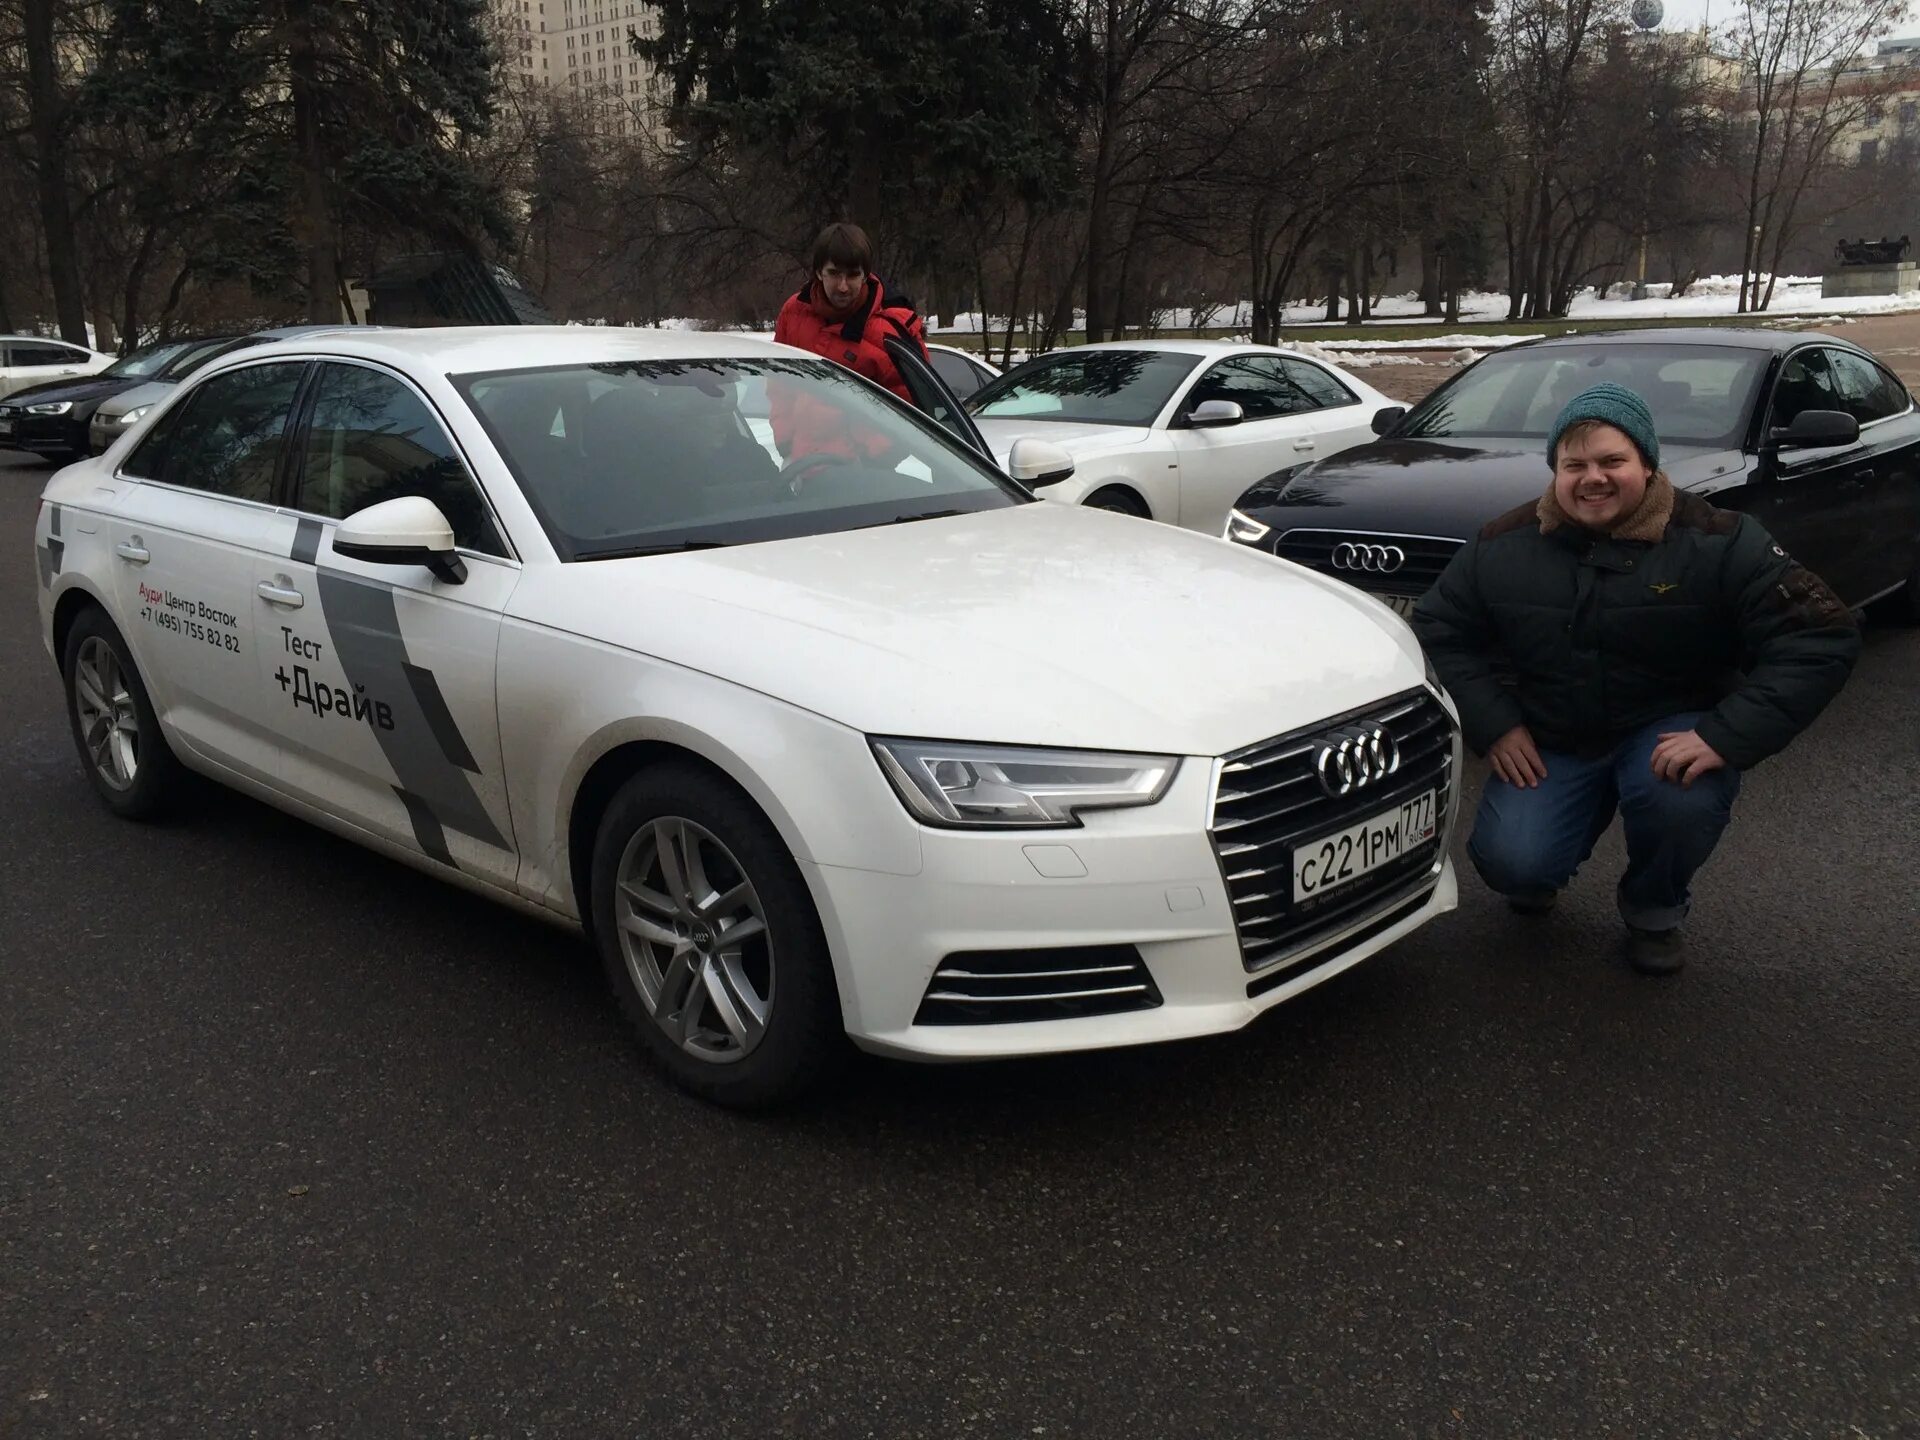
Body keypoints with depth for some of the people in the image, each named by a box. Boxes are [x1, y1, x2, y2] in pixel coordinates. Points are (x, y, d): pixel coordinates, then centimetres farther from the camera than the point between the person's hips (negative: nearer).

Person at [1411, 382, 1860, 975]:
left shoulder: (1719, 542, -14)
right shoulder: (1505, 545, -6)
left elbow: (1821, 637, -18)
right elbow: (1438, 632, 3)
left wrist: (1727, 737, -28)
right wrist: (1493, 726, -9)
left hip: (1670, 731, -1)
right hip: (1549, 740, 1)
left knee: (1680, 798, -35)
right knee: (1511, 863, -22)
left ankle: (1654, 913, 1)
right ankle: (1536, 878, 21)